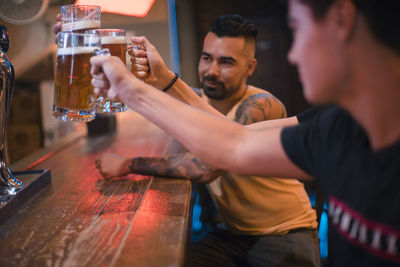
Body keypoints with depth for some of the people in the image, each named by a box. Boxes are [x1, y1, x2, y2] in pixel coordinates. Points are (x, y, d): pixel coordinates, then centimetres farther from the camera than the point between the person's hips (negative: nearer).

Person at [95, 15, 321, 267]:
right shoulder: (196, 100, 0)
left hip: (286, 231, -5)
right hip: (232, 231, 5)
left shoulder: (261, 105, -23)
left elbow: (206, 166, -34)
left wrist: (128, 164, -28)